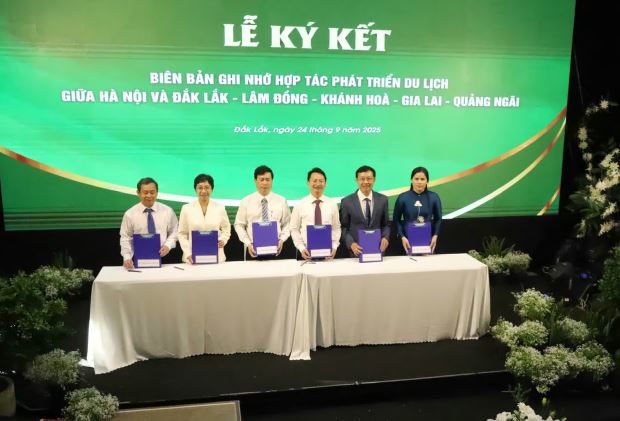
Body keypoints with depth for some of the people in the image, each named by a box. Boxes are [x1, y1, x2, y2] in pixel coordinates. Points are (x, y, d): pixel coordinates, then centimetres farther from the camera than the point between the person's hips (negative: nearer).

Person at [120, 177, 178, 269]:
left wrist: (168, 245, -10)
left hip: (162, 257, 1)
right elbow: (125, 238, 2)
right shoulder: (130, 214, -1)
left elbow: (174, 232, 8)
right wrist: (127, 257, -11)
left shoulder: (167, 211, 1)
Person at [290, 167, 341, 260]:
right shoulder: (300, 205, 0)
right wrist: (301, 248, -9)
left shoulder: (332, 204, 4)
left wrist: (334, 247, -7)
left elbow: (336, 228, 5)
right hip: (307, 251, -1)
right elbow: (294, 229, 1)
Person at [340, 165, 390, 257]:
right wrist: (351, 243, -15)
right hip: (357, 250, -2)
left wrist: (385, 238, -10)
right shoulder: (347, 201, -3)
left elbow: (385, 224, 10)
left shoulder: (383, 199, 3)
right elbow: (344, 227, 1)